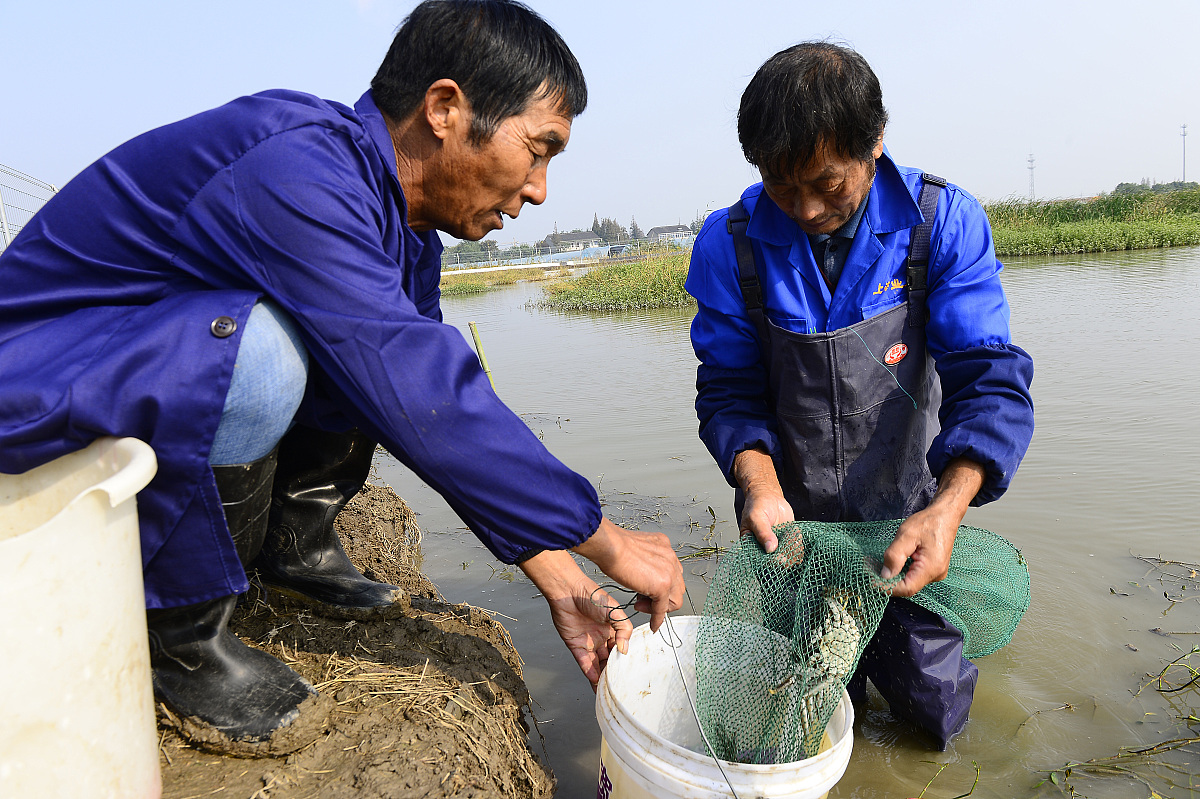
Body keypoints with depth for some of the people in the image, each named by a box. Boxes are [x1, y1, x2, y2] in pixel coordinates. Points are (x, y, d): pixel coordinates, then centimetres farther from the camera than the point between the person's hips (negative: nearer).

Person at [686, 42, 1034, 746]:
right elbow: (730, 392, -8)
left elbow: (989, 378, -18)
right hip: (789, 521, 1)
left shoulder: (945, 222, -14)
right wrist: (761, 486, -26)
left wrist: (949, 506, -35)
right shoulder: (731, 244, -12)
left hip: (908, 517, 0)